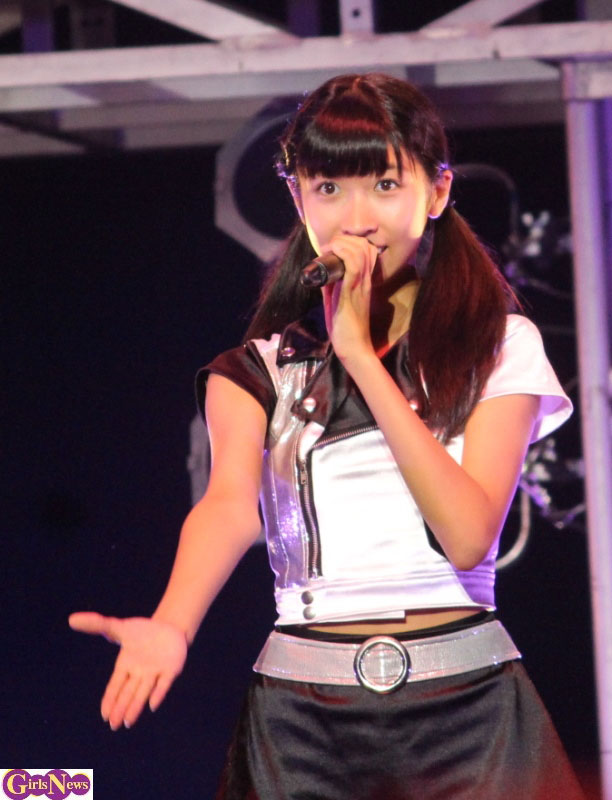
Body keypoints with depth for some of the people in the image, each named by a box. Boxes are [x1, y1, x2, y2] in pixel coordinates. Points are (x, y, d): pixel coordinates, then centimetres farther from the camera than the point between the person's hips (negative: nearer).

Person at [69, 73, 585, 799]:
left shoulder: (501, 346, 3)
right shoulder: (260, 369, 7)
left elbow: (471, 535, -11)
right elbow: (231, 503, -14)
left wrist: (361, 357, -13)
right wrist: (169, 627, -34)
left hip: (466, 712, -1)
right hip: (304, 720, 1)